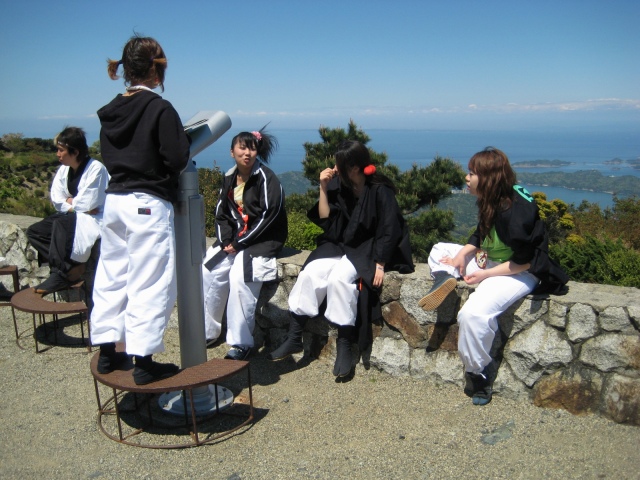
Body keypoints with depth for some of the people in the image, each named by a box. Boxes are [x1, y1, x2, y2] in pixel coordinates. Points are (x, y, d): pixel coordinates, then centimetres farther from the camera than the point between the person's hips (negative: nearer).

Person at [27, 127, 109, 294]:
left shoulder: (96, 169, -16)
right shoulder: (64, 170, 6)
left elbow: (87, 205, -21)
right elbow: (57, 202, 3)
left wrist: (70, 201, -6)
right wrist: (77, 202, -11)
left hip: (94, 219, -9)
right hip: (72, 217, 9)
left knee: (61, 224, -33)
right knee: (34, 232, -4)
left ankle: (61, 273, -21)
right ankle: (71, 266, -17)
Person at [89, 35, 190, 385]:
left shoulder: (110, 111, 8)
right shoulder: (160, 109, -13)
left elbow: (108, 157, 15)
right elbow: (177, 159, -15)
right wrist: (183, 138, 3)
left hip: (114, 201, 7)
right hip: (148, 205, -7)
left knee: (111, 277, 15)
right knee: (149, 284, 0)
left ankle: (107, 353, 25)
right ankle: (144, 363, 5)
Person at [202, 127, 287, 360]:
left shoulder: (266, 178, -12)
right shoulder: (229, 178, 9)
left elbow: (268, 216, -17)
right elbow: (221, 213, 12)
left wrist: (240, 243, -16)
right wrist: (226, 241, -5)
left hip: (263, 240, -6)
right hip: (234, 238, 7)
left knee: (239, 276, -28)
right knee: (208, 271, -11)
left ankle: (242, 343, -17)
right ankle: (207, 331, 6)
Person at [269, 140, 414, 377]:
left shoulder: (380, 190, -15)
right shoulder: (338, 186, -2)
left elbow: (389, 230, -14)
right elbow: (326, 222, -2)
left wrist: (380, 265, -19)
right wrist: (323, 190, -10)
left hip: (369, 250, -5)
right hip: (341, 245, 5)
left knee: (339, 277, -31)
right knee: (310, 273, -19)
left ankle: (345, 346, -18)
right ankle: (294, 337, -11)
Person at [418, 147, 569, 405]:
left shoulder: (516, 212, -27)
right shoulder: (490, 202, -1)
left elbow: (524, 261, -23)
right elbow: (480, 236, 14)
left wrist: (485, 275, -19)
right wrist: (463, 253, -4)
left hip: (520, 272, -10)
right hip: (489, 259, 10)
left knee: (474, 312, -33)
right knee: (439, 250, 16)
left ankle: (479, 373, -13)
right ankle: (445, 278, -15)